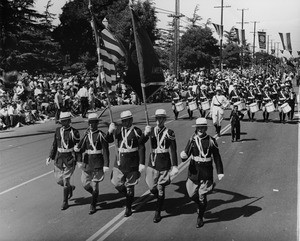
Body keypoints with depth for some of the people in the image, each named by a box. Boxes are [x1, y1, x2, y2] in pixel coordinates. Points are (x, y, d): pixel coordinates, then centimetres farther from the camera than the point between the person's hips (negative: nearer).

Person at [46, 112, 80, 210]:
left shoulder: (74, 132, -10)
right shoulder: (58, 130, 3)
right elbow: (54, 145, 11)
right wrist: (50, 157, 5)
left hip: (69, 159, -5)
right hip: (59, 158, 5)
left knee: (66, 180, -3)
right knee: (59, 180, 11)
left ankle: (65, 202, 12)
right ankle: (70, 188, 42)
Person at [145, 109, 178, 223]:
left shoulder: (169, 133, -7)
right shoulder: (152, 131, 5)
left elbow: (173, 150, -9)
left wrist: (174, 166, -13)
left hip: (164, 164, -4)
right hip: (152, 163, 4)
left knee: (160, 189, 3)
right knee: (152, 188, 7)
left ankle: (158, 213, 17)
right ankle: (161, 199, 40)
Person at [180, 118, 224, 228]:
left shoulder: (211, 140, -6)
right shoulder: (192, 140, -1)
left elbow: (217, 157, 0)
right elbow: (186, 155, -4)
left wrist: (220, 172, -1)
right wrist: (183, 156, -29)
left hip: (206, 173, -2)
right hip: (193, 171, 2)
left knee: (202, 197, 1)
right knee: (192, 195, 9)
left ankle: (200, 218, 21)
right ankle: (200, 205, 42)